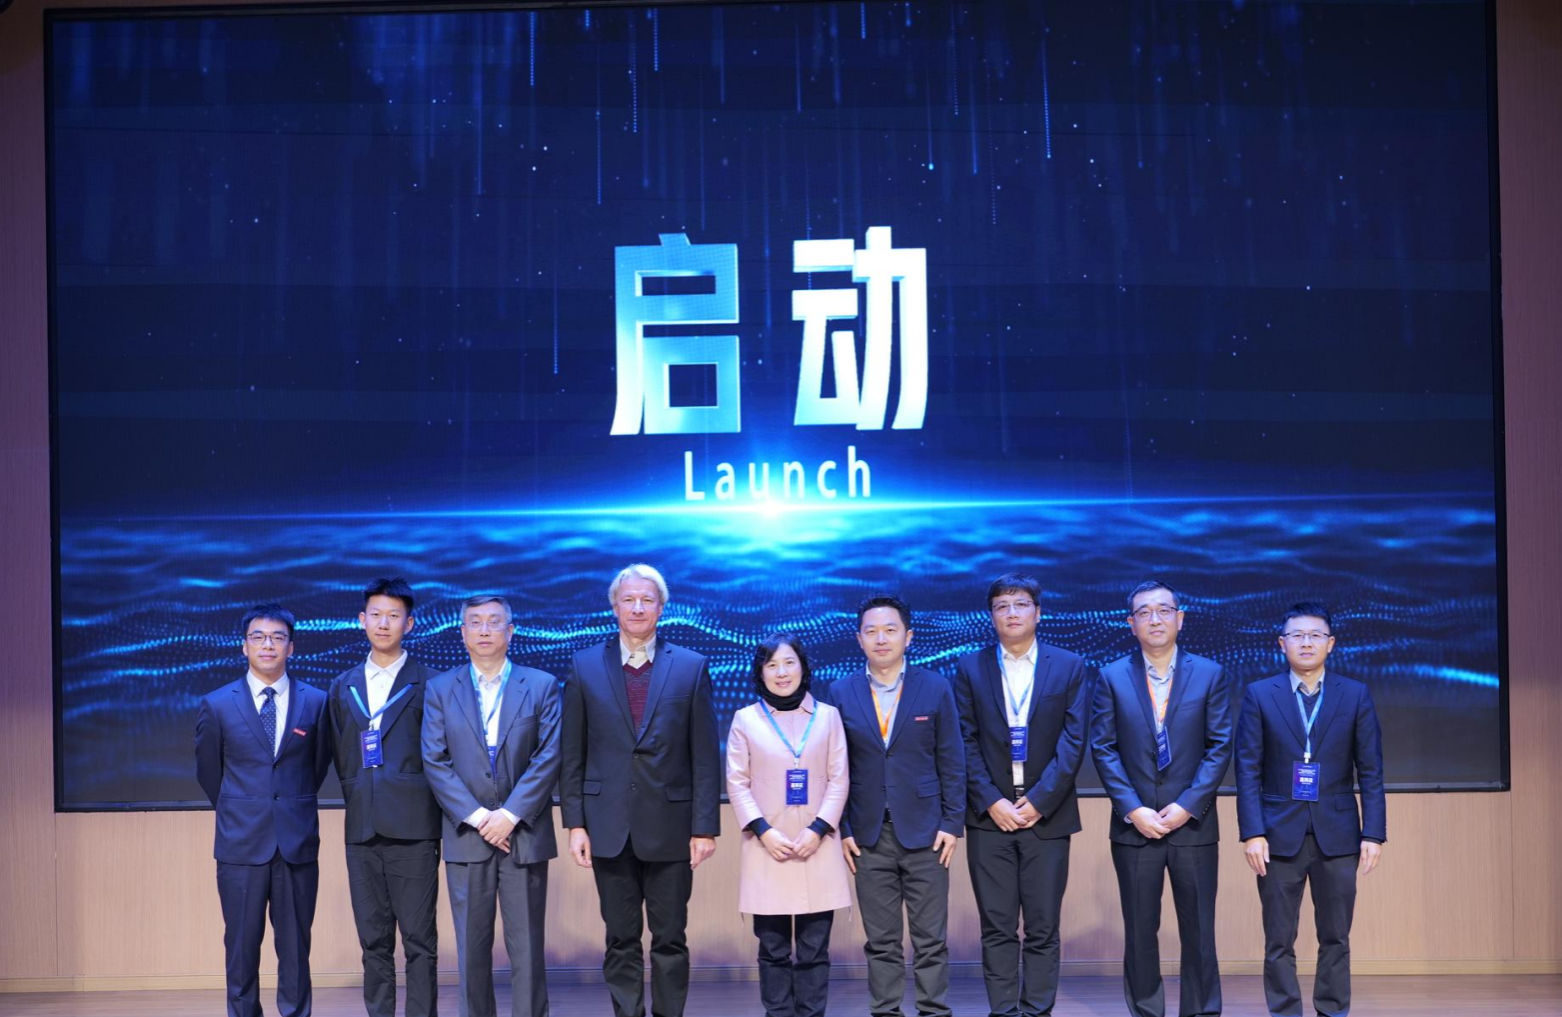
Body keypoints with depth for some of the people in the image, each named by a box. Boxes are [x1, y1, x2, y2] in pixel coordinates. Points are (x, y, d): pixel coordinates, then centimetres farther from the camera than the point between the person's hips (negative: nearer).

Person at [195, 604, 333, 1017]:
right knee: (242, 949, 4)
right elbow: (208, 770, 13)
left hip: (298, 843, 0)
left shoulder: (315, 702, 2)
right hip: (241, 844, 0)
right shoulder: (217, 705, 1)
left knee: (295, 949, 5)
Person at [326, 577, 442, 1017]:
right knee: (374, 943, 8)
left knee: (419, 942, -2)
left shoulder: (428, 683, 1)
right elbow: (341, 758, 18)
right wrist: (356, 799, 8)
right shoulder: (343, 687, 15)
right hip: (362, 829, 4)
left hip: (412, 831, -4)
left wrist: (424, 808, -2)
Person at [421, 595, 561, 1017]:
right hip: (466, 836, 1)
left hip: (524, 835, -1)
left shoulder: (542, 686, 5)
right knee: (472, 947, 4)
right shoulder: (440, 689, 8)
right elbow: (435, 762, 1)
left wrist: (510, 815, -11)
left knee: (527, 947, 0)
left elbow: (548, 757, -3)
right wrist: (476, 816, -10)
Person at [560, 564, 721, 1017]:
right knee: (621, 941, 7)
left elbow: (705, 756, 1)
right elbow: (573, 754, 5)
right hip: (609, 825, 1)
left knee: (671, 940, 5)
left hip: (670, 825, -1)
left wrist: (705, 826, -4)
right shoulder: (586, 666, 5)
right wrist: (575, 823, -1)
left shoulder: (691, 667, 3)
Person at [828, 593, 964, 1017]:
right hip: (870, 837, 1)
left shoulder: (935, 688, 2)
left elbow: (952, 761, 2)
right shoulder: (842, 693, 5)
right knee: (881, 942, 6)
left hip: (925, 834, -1)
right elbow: (836, 767, 5)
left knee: (931, 939, 2)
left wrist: (953, 823, -4)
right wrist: (842, 829, 0)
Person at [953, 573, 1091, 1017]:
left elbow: (1073, 742, -2)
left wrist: (1038, 802, -10)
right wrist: (991, 802, -9)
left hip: (1046, 815, 0)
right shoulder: (970, 668, 6)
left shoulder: (1070, 668, 4)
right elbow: (966, 743, 1)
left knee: (1043, 928, 2)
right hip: (990, 815, 1)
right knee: (997, 927, 2)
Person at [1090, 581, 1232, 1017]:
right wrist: (1133, 810, -10)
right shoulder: (1112, 677, 4)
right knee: (1140, 933, 6)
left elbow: (1219, 747, 0)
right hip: (1134, 826, 0)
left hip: (1193, 824, 0)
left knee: (1199, 932, 3)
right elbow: (1103, 749, 0)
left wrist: (1188, 806, -10)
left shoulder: (1209, 674, 3)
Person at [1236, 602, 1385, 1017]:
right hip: (1280, 836, -1)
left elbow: (1371, 772, 3)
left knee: (1335, 939, 6)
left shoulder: (1356, 695, 5)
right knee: (1279, 943, 3)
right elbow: (1248, 770, -1)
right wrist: (1252, 833, -9)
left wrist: (1374, 833, -4)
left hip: (1337, 835, 1)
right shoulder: (1260, 695, 3)